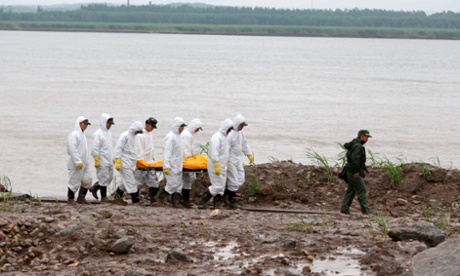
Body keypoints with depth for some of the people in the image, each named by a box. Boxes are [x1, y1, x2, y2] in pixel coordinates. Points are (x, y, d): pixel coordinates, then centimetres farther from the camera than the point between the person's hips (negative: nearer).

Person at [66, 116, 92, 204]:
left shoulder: (82, 135, 18)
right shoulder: (73, 135, -12)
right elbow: (72, 149, -21)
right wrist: (78, 162, -24)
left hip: (84, 163, 9)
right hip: (76, 164, -9)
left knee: (87, 180, 4)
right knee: (74, 182, -3)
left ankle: (81, 198, 13)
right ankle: (71, 199, 8)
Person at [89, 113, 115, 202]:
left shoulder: (108, 133, 14)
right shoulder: (98, 134, -12)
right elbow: (95, 149, -15)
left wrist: (112, 158, 20)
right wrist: (96, 161, -18)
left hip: (109, 161, 8)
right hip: (102, 161, -8)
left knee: (110, 177, 10)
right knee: (104, 178, -4)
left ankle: (94, 188, 24)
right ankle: (103, 197, 4)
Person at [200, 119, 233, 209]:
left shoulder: (224, 137, 14)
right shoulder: (217, 137, -17)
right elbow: (214, 154, -24)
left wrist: (226, 164, 24)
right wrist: (217, 166, -28)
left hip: (222, 166, 9)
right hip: (215, 165, -9)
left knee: (221, 186, 7)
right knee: (218, 185, -10)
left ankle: (217, 204, 10)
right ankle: (204, 198, 4)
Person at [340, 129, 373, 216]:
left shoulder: (358, 145, 18)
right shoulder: (358, 146, -16)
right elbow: (355, 158, -26)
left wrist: (364, 168, 28)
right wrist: (356, 171, -27)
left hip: (351, 172, 11)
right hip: (355, 172, -11)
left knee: (351, 191, 12)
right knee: (361, 190, -7)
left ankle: (344, 209, 13)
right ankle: (365, 210, -5)